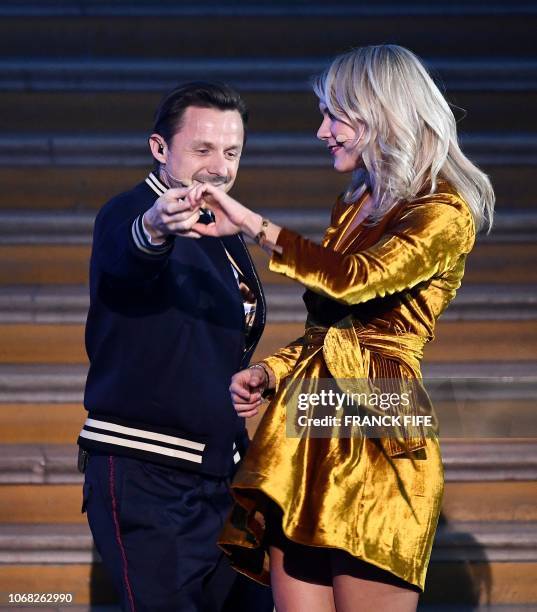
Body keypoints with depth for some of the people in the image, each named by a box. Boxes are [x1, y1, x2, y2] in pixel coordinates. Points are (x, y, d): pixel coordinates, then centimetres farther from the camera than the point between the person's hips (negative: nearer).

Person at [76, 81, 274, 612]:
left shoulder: (227, 238, 16)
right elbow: (125, 254, -37)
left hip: (219, 478, 8)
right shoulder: (129, 213, -11)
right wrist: (153, 228, -57)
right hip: (144, 480, -8)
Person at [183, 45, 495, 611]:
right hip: (304, 430, 7)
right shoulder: (352, 207, 20)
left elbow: (355, 280, -22)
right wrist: (270, 372, 9)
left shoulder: (443, 214, -5)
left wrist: (251, 224, -19)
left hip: (375, 439, -7)